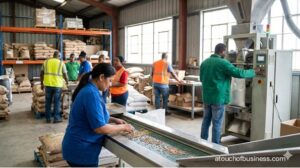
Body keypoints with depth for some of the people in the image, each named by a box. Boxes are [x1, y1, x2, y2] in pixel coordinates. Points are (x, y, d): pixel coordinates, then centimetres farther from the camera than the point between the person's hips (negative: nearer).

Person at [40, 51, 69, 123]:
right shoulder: (61, 63, 0)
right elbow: (65, 74, -1)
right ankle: (56, 118, 9)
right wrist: (67, 82, 16)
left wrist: (42, 83, 16)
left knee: (48, 102, 11)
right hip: (57, 85, -3)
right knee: (57, 102, 6)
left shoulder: (46, 62, 8)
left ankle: (48, 118, 17)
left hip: (48, 84, 3)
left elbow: (42, 73, 8)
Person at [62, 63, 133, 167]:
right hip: (81, 150, -9)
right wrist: (123, 127, -11)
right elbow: (100, 128, -25)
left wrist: (113, 120, 9)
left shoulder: (87, 89, 7)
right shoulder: (91, 94, -23)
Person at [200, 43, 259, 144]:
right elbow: (239, 73, -13)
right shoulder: (223, 63, -14)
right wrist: (253, 72, 2)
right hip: (218, 98, -7)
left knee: (206, 120, 15)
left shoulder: (204, 62, 8)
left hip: (206, 97, 7)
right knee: (217, 123, 2)